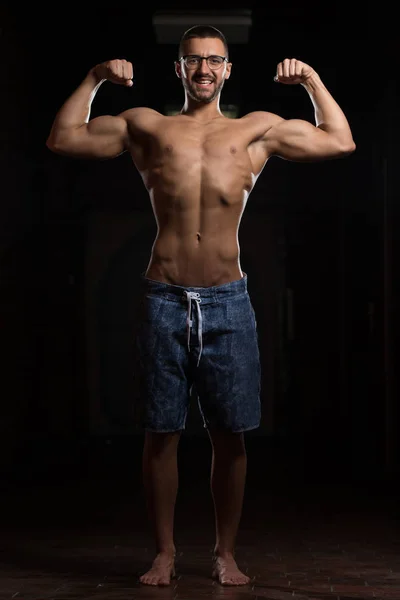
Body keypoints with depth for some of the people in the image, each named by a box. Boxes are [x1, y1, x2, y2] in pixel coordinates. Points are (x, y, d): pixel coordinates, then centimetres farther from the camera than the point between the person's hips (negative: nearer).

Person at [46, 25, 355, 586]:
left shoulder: (257, 130, 13)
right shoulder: (146, 127, 12)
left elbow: (340, 141, 16)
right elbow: (63, 138, 13)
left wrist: (313, 81, 11)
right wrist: (93, 78, 9)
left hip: (227, 301, 1)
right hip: (165, 301, 0)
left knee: (230, 434, 3)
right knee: (161, 431, 2)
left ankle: (226, 553, 16)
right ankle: (165, 552, 14)